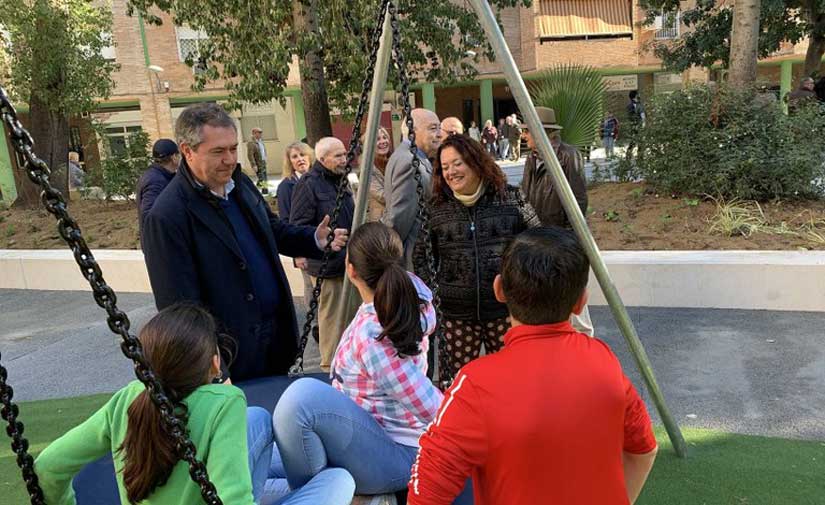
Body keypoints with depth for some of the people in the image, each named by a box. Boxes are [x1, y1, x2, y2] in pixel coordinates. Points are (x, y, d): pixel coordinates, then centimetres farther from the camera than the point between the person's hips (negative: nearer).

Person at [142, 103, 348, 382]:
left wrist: (316, 239, -2)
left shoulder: (241, 183, 2)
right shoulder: (166, 217, -21)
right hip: (234, 355, -7)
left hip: (276, 335, 7)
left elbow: (274, 230, 18)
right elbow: (180, 307, -21)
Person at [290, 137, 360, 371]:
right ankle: (332, 368, 16)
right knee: (332, 319, 0)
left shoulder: (339, 181, 14)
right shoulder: (309, 184, -16)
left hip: (349, 263, 9)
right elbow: (298, 227, -19)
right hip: (328, 266, -9)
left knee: (353, 315, 19)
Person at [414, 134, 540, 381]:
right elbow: (420, 256, 11)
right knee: (454, 377, 6)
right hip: (455, 313, 1)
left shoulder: (511, 199, 0)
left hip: (505, 308, 0)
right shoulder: (435, 208, 2)